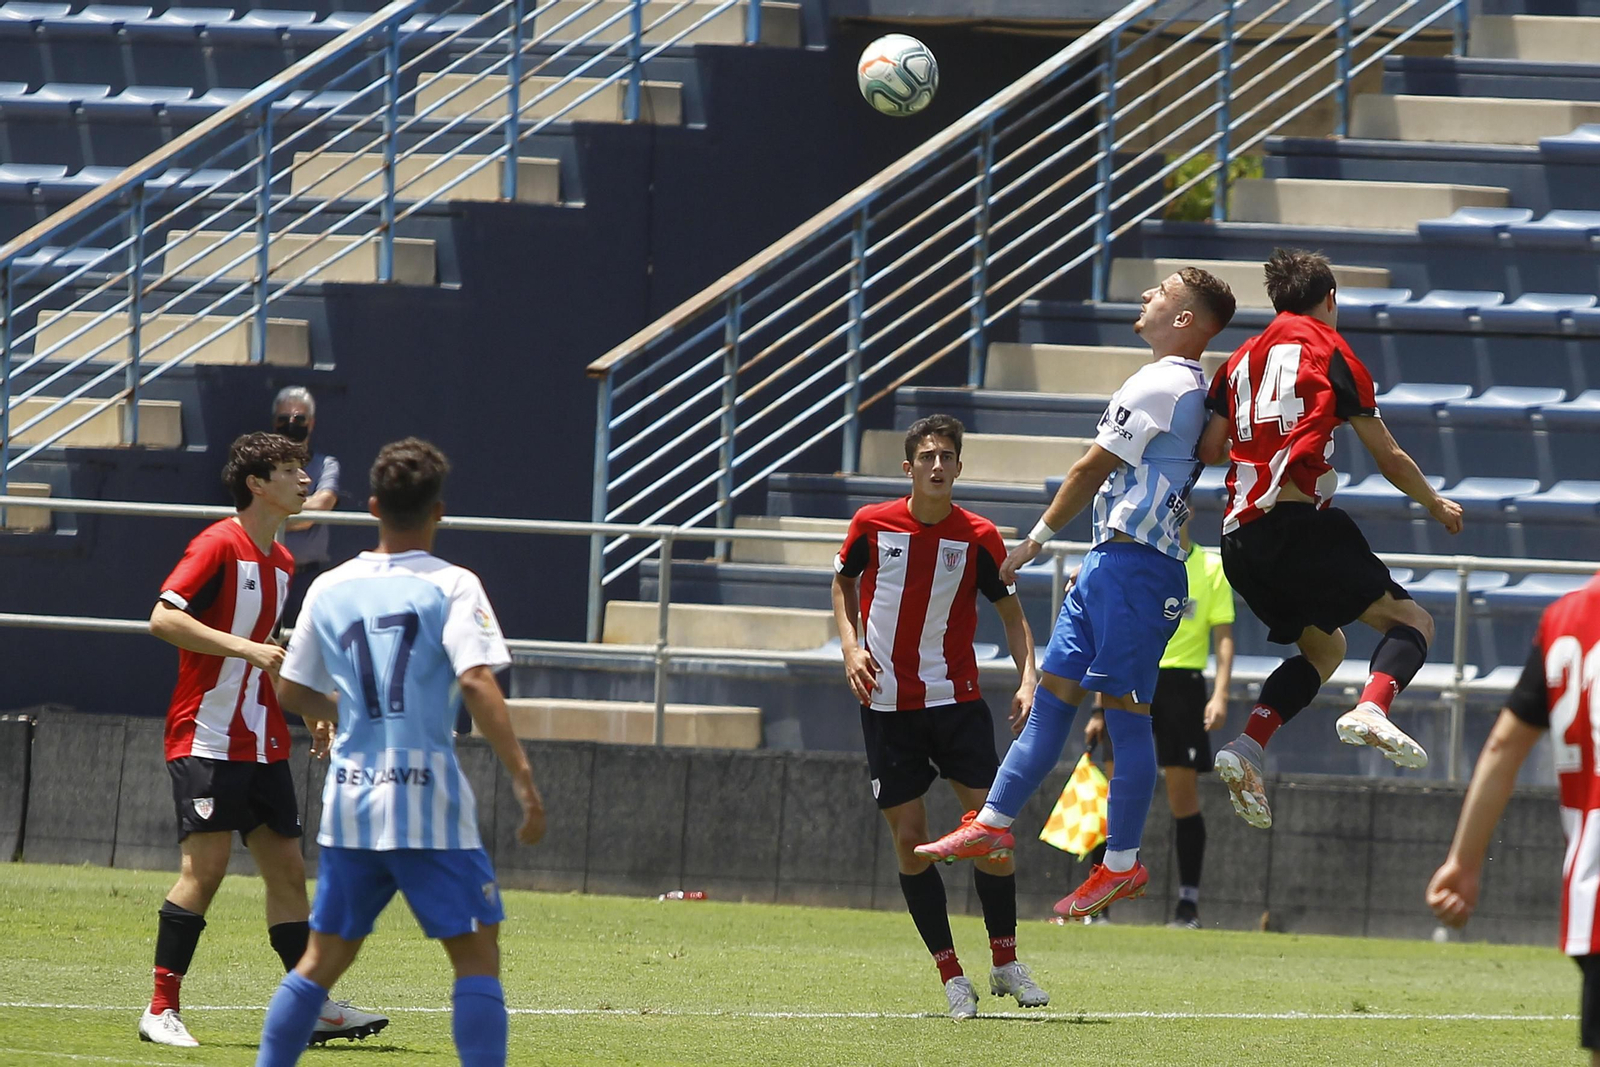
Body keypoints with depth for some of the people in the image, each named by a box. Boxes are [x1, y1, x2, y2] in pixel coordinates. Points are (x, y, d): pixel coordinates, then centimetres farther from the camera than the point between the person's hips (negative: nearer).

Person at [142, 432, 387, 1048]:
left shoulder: (281, 562, 16)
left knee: (287, 868, 7)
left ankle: (313, 1009, 11)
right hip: (207, 738, -8)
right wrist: (245, 647, -27)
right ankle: (161, 1011, -8)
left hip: (261, 742, 8)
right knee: (205, 868, -12)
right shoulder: (219, 545, -10)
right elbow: (163, 618, -20)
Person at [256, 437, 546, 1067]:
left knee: (325, 957, 14)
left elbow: (291, 692, 17)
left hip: (349, 801, 5)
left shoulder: (329, 589, 9)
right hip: (427, 799, -5)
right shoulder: (451, 586, -5)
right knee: (477, 954, 0)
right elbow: (477, 683, -18)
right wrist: (521, 777, -18)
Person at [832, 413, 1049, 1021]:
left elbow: (1011, 612, 3)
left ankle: (1005, 961, 7)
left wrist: (1027, 679, -11)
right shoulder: (872, 525, -4)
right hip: (887, 703, 0)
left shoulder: (978, 537, -5)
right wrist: (851, 646, -2)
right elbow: (844, 582, 14)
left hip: (956, 698, 0)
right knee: (909, 837, -1)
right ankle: (950, 974, 8)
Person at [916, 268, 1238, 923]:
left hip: (1132, 564, -10)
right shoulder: (1194, 389, 15)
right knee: (1054, 692, 10)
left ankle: (1122, 863, -2)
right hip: (1111, 559, 10)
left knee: (1125, 710, -5)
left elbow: (1094, 468, -10)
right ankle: (994, 822, 13)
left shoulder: (1160, 384, -14)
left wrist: (1037, 539, -2)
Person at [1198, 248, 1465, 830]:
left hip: (1239, 540, 6)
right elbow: (1388, 457, 8)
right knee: (1410, 620, -4)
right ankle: (1372, 708, -35)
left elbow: (1208, 450, 16)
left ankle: (1247, 747, 1)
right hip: (1297, 519, -6)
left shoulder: (1242, 359, 22)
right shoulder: (1328, 347, 7)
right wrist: (1437, 504, 25)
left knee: (1322, 645, 22)